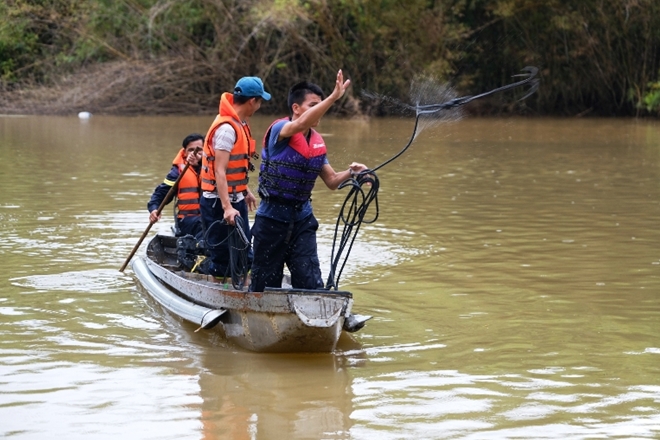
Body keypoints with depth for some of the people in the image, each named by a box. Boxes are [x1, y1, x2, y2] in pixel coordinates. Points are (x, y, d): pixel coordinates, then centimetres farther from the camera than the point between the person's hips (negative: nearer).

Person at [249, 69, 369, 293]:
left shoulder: (318, 142, 6)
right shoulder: (279, 129, -14)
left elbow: (331, 180, 10)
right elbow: (301, 124, -37)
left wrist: (350, 172, -12)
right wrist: (334, 96, -43)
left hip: (302, 217, 5)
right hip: (272, 217, -5)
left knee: (311, 281, -3)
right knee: (265, 283, 6)